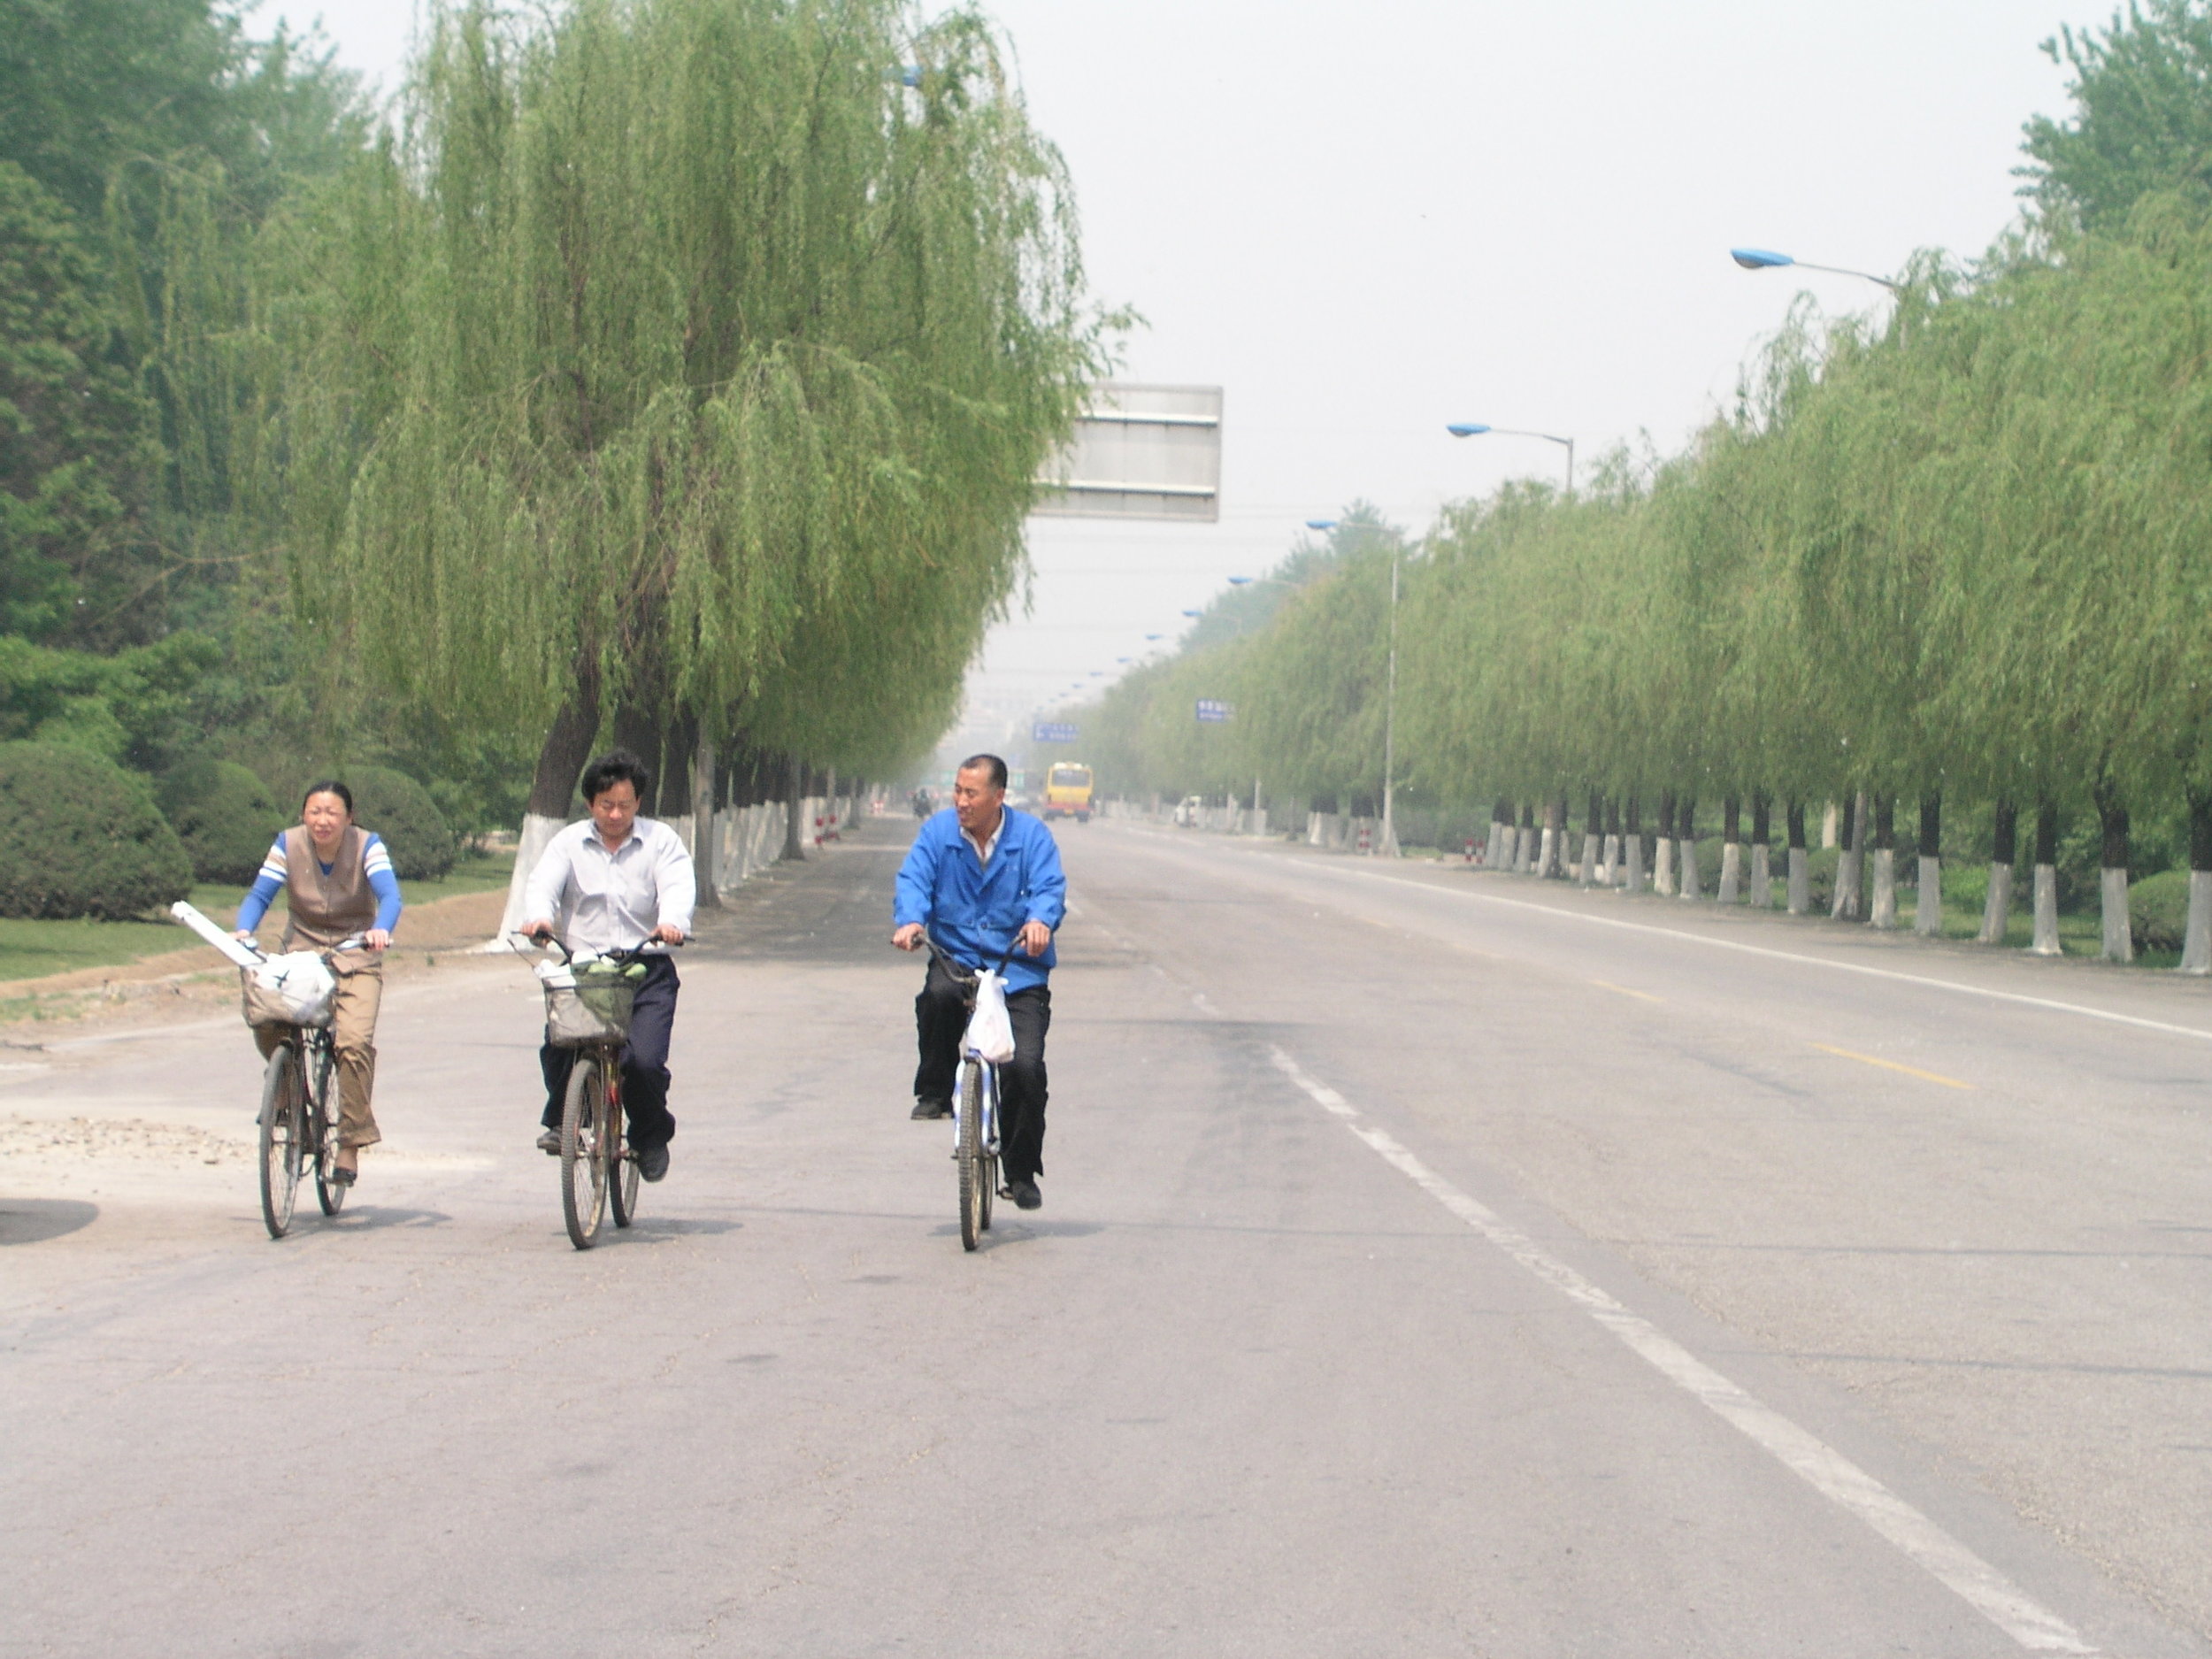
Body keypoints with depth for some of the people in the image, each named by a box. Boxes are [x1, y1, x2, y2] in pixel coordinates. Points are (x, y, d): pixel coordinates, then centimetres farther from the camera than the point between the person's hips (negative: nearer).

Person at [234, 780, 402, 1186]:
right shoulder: (288, 845, -5)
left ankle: (351, 1144, -12)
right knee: (267, 1024, -22)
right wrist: (244, 931, -30)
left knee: (354, 1041, -23)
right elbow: (260, 894, -9)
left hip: (355, 959, -2)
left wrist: (381, 930, -46)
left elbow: (389, 895, -24)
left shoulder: (367, 846, -11)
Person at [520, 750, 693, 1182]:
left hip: (647, 971, -1)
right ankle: (560, 1120, 7)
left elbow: (678, 886, -11)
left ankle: (651, 1135, 13)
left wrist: (672, 923, -34)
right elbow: (544, 882, -6)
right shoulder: (569, 842, 10)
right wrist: (539, 917, -30)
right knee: (557, 1046, -22)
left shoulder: (661, 841, 6)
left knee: (645, 1061, -17)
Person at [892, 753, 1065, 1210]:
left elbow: (1050, 886, -11)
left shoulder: (1031, 835, 1)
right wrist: (910, 920, -29)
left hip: (1018, 968, -1)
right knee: (938, 995, -36)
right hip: (956, 958, 1)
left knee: (1024, 1065, -15)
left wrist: (1040, 920, -35)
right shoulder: (937, 832, 4)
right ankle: (935, 1091, -9)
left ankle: (1021, 1172, 6)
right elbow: (913, 880, -7)